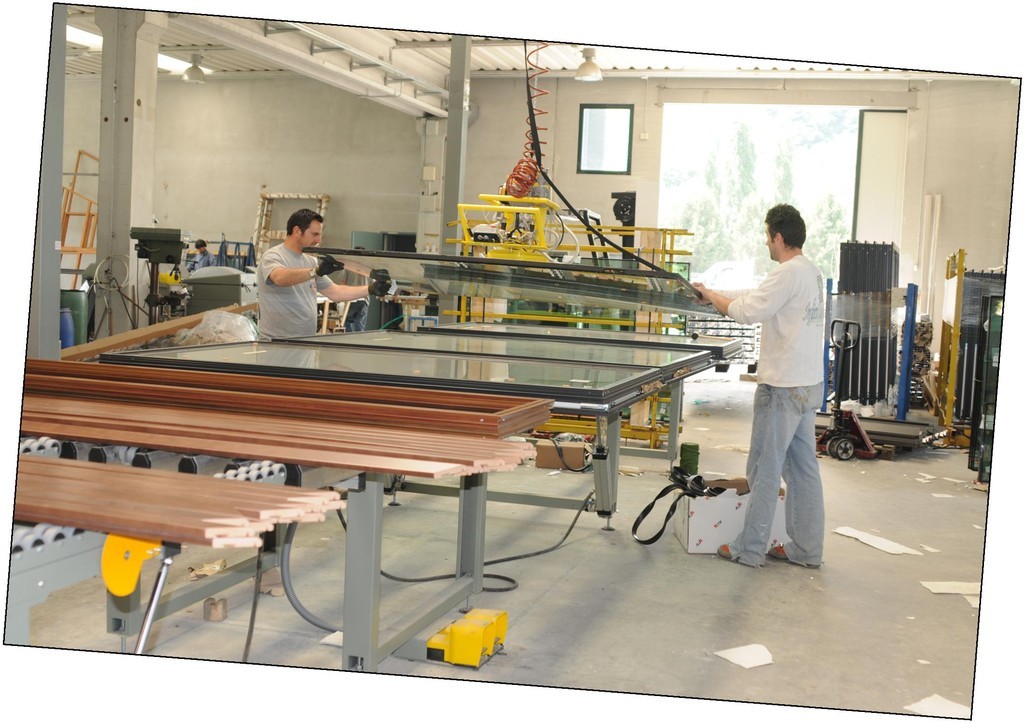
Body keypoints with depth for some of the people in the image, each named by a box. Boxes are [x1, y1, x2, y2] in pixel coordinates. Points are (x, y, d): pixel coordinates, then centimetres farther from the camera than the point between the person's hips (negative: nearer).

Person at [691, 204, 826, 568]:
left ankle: (749, 549, 7)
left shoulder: (788, 273, -18)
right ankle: (807, 548, 19)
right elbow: (757, 297, 22)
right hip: (808, 384, 10)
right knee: (803, 467, 13)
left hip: (783, 388, -10)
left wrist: (712, 295, -2)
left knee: (765, 469, -1)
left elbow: (747, 312, -18)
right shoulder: (812, 272, 13)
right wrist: (718, 296, 21)